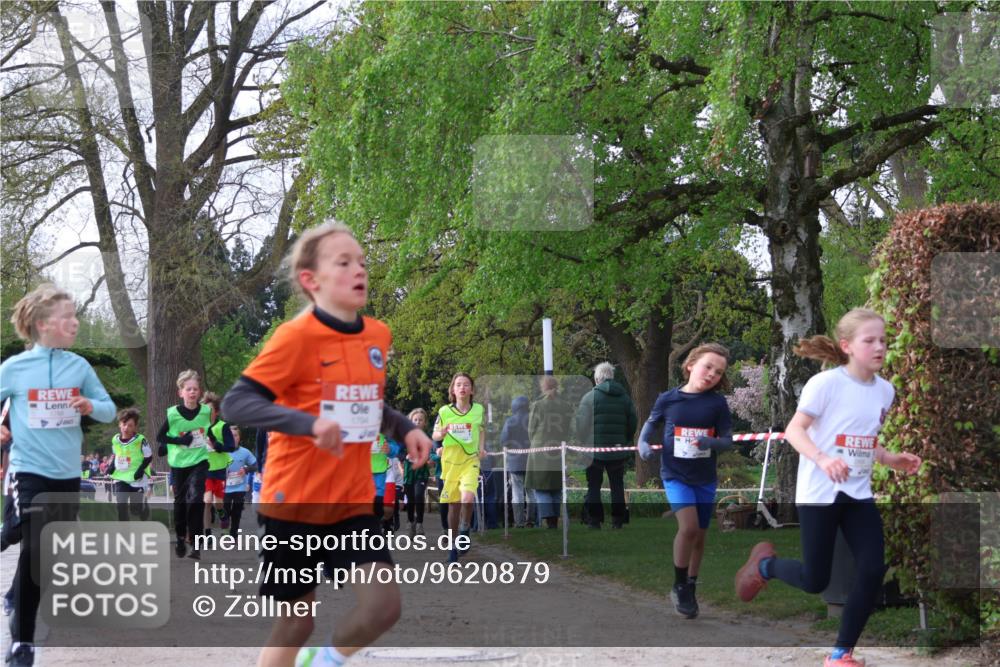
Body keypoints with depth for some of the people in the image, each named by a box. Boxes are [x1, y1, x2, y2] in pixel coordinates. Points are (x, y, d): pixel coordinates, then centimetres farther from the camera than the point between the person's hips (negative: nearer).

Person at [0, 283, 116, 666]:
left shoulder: (79, 366, 2)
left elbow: (109, 409, 6)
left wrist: (92, 406, -14)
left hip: (68, 474, 4)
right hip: (31, 472, -4)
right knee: (33, 552, -13)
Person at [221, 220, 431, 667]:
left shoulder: (378, 336, 4)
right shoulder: (297, 337, -15)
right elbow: (235, 403, -21)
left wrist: (405, 430, 2)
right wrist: (309, 423, -34)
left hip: (352, 504, 5)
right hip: (295, 501, -5)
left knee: (384, 605, -10)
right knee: (296, 621, 4)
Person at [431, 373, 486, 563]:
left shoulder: (479, 410, 0)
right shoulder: (444, 411, -2)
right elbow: (434, 435, 8)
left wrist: (481, 447, 3)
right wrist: (442, 433, -14)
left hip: (471, 461, -1)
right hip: (450, 462, 1)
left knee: (468, 498, -25)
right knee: (452, 504, 8)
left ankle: (465, 529, 1)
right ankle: (454, 544, 23)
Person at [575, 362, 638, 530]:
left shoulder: (590, 397, -8)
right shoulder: (624, 397, 5)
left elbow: (581, 425, -11)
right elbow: (633, 423, 8)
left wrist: (581, 444, 2)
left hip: (595, 450, -3)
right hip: (618, 452, 3)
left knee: (593, 486, 6)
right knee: (617, 486, 12)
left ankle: (594, 520, 5)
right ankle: (618, 521, 12)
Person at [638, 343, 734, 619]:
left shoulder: (717, 403, -6)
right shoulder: (668, 399, -7)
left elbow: (728, 441, -4)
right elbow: (651, 423, 10)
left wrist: (713, 442, -25)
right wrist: (643, 443, -9)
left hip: (706, 478, 3)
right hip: (675, 475, -3)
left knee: (699, 536, 11)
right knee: (688, 527, -21)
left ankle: (690, 590, 30)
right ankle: (679, 586, -1)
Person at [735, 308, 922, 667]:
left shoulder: (885, 390, 6)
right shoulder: (826, 383, -15)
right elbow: (793, 430, -17)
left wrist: (893, 460, -1)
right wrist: (822, 459, -33)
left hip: (858, 494, 6)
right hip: (820, 493, -6)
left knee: (873, 571, -7)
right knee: (815, 581, -1)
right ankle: (765, 564, 32)